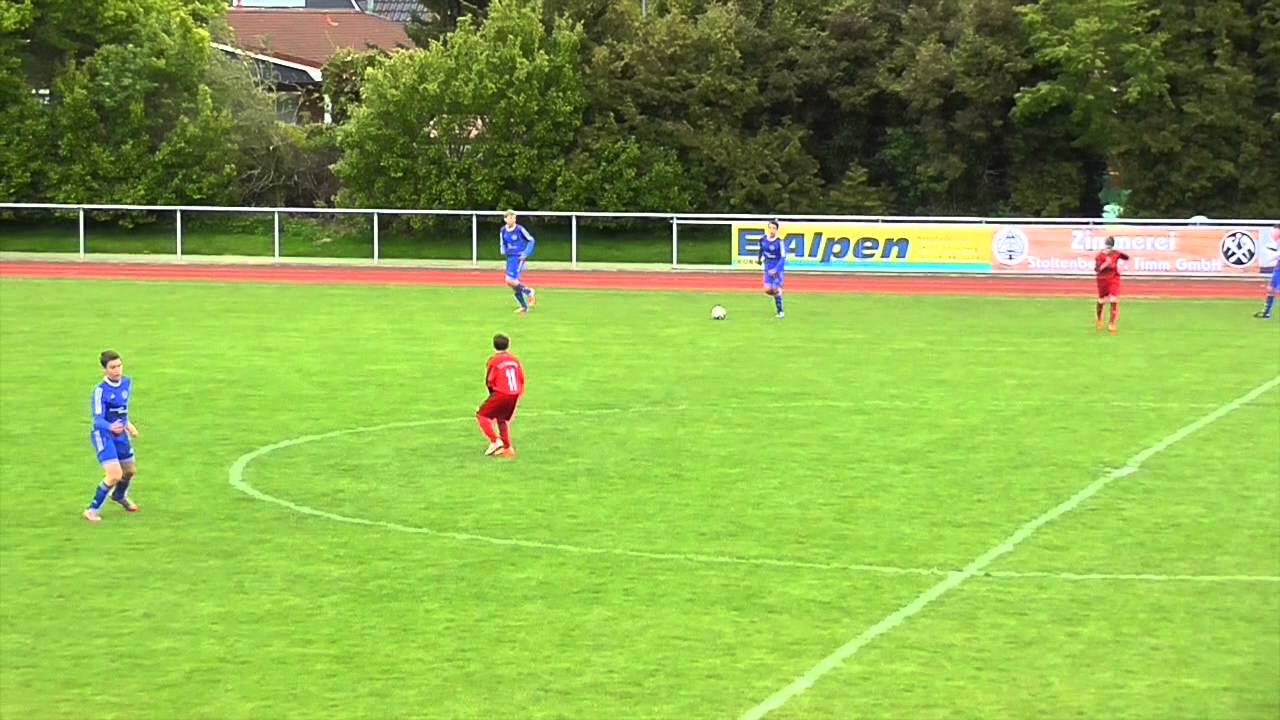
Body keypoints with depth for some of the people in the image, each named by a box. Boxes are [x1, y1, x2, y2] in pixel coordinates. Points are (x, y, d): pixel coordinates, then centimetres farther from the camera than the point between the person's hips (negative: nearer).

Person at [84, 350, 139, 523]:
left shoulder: (127, 383, 0)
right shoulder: (100, 390, -21)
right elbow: (98, 419, -26)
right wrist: (111, 427, -44)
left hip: (121, 434, 7)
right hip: (103, 435, -7)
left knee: (130, 471, 22)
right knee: (115, 475, -20)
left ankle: (120, 496, 55)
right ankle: (93, 510, -5)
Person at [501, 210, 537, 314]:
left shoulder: (520, 229, -11)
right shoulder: (503, 231, 6)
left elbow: (531, 240, -2)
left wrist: (525, 254, -10)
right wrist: (503, 251, -1)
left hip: (519, 258, -7)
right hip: (510, 258, 7)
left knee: (510, 280, -20)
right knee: (512, 283, 7)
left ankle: (528, 291, 3)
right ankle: (524, 307, 21)